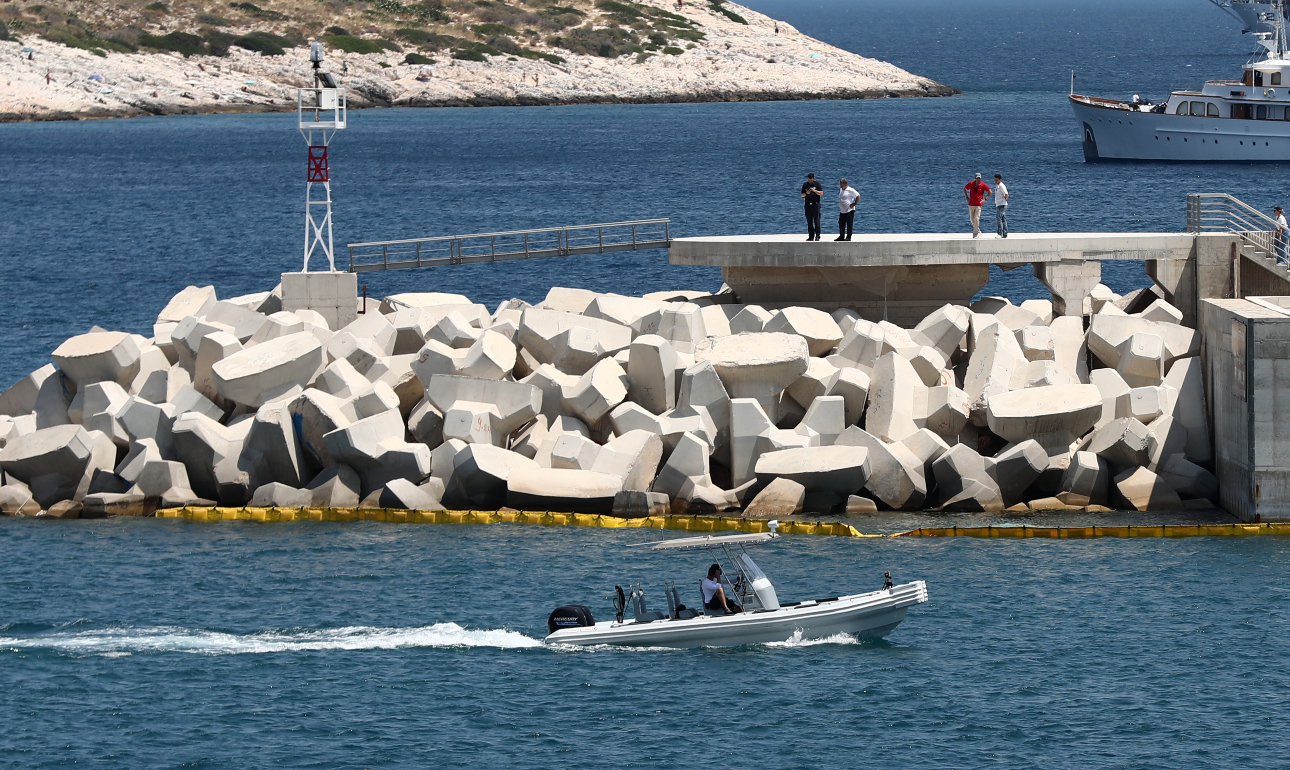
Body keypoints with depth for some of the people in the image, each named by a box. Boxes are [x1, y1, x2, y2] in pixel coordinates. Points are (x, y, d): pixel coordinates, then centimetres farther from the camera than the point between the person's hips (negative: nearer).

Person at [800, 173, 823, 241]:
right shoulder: (805, 185, 9)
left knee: (816, 221, -7)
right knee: (809, 222, 3)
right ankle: (811, 236, 8)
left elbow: (821, 193, -3)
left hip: (816, 204, -3)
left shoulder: (817, 184, 2)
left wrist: (814, 190, -16)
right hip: (808, 204, 3)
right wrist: (806, 193, -10)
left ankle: (817, 236, -3)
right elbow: (802, 195, 11)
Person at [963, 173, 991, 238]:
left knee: (976, 219, -13)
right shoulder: (971, 184, 0)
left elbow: (990, 192, 6)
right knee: (972, 219, 8)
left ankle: (976, 233, -2)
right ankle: (978, 232, 26)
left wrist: (985, 199, -2)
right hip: (971, 205, 3)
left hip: (978, 205, -3)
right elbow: (964, 189, 17)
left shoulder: (983, 185, -5)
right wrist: (967, 197, 7)